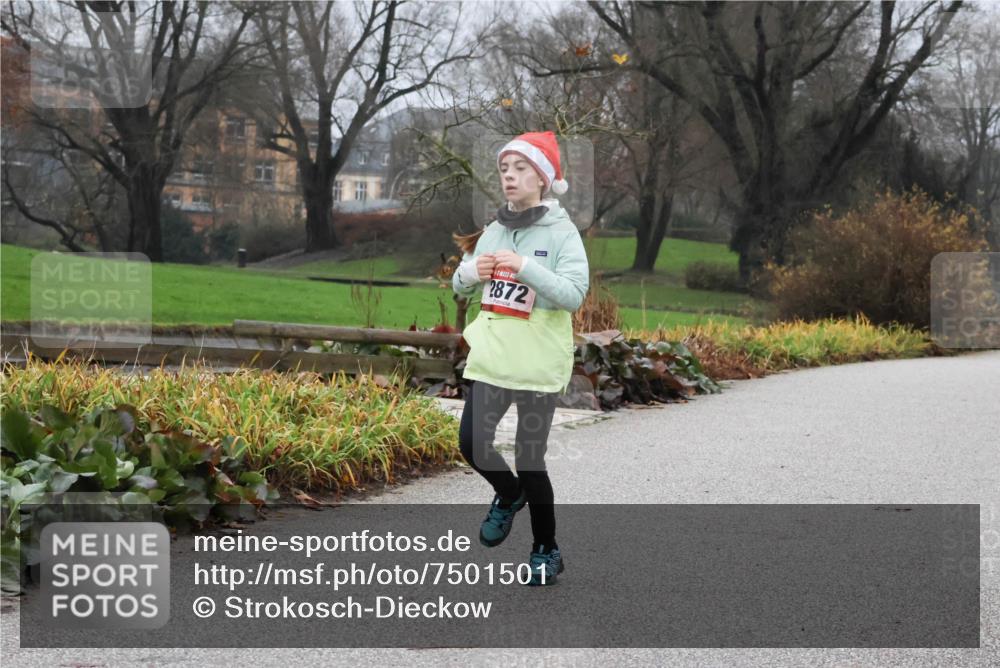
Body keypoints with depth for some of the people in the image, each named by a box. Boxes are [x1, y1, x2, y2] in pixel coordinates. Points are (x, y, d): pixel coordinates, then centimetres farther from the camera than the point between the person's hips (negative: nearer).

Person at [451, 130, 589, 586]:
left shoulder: (562, 232, -8)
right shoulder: (494, 231, 9)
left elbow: (574, 294, -17)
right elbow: (460, 286, 13)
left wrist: (526, 268, -28)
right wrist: (473, 270, -9)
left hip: (539, 361, -5)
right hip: (492, 356, 5)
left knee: (530, 458, -1)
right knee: (471, 443, -1)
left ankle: (546, 551, 19)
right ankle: (508, 496, 32)